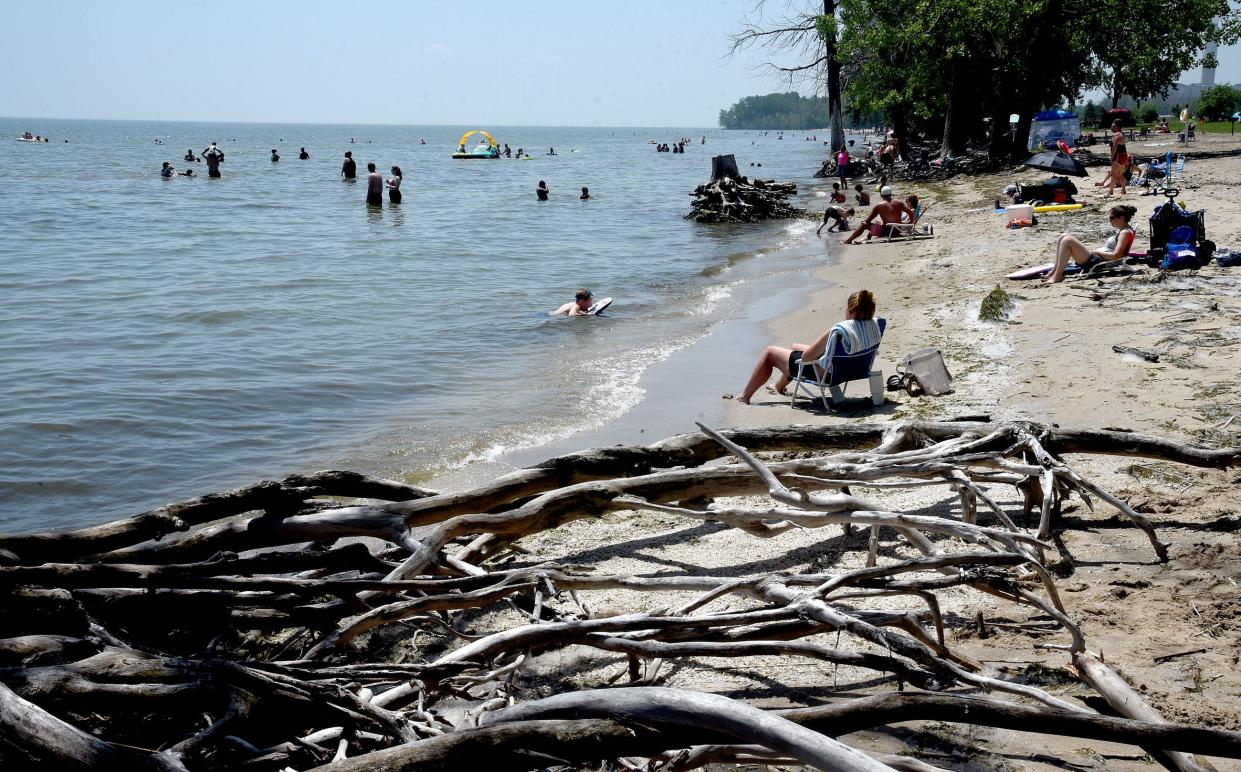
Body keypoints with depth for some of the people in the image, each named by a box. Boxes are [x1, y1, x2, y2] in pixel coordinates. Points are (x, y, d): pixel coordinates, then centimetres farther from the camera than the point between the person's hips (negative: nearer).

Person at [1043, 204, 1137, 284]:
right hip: (1095, 257, 11)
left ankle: (1057, 276, -20)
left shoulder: (1125, 232, -9)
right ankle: (1055, 271, -3)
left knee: (1067, 241, -22)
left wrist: (1096, 251, -10)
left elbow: (1115, 256, -19)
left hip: (1097, 261, -11)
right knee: (1063, 238, 4)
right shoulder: (1121, 231, 21)